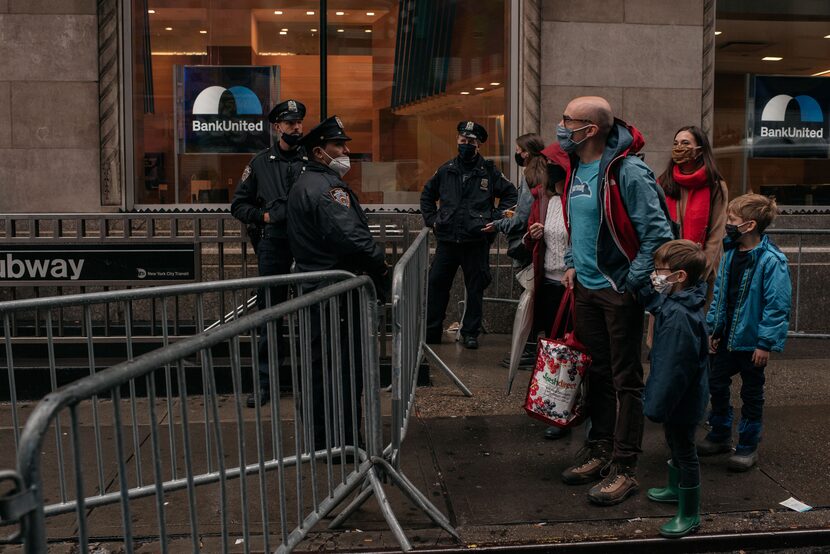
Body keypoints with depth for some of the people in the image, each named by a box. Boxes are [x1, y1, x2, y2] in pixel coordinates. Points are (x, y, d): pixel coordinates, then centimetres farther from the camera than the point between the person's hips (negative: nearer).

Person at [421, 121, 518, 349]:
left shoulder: (489, 171, 2)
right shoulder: (446, 170, 9)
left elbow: (510, 194, 8)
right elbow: (427, 195, 23)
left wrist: (495, 218, -2)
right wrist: (431, 219, 11)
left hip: (477, 241, -2)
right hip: (446, 240, 2)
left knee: (475, 288, 5)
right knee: (436, 283, 3)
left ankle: (470, 333, 17)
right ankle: (431, 331, 14)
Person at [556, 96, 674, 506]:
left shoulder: (627, 171, -19)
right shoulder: (577, 169, 7)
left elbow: (658, 233, -19)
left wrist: (631, 282, -18)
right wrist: (573, 264, 12)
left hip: (618, 291, -8)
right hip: (586, 288, 8)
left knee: (625, 379, 2)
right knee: (597, 373, 17)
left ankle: (624, 467, 11)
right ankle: (599, 449, 31)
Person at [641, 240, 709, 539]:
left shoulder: (679, 316, -32)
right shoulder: (672, 300, -2)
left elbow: (673, 368, -31)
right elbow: (652, 301, 23)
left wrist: (657, 406, -25)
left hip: (681, 401, -10)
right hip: (678, 397, 10)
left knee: (684, 450, 5)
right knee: (675, 444, 27)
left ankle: (689, 514, 21)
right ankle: (676, 489, 48)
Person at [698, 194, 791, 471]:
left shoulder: (771, 260, -21)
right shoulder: (730, 254, 2)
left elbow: (777, 306, -21)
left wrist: (766, 343, -20)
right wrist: (713, 327, 10)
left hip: (751, 342, -7)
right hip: (727, 337, 7)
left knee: (751, 394, 9)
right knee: (717, 385, 16)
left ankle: (748, 445, 22)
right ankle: (720, 435, 33)